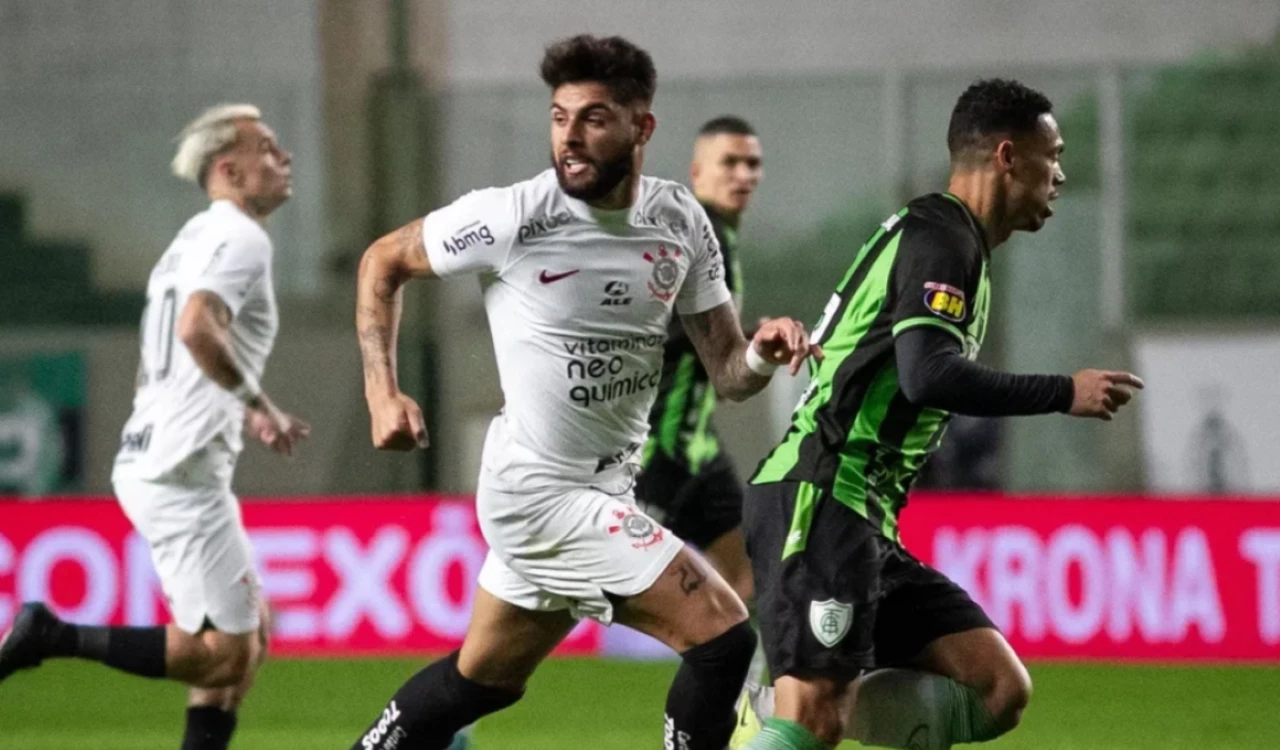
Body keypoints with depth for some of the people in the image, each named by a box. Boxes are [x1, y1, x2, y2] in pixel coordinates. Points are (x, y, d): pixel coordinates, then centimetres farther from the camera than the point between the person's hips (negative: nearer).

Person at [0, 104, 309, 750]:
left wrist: (242, 415, 23)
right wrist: (258, 404, -20)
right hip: (182, 472, -10)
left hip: (145, 460, 10)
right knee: (224, 656, -9)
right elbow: (197, 329, -28)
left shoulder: (194, 239, 21)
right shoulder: (241, 237, -9)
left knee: (250, 638, 14)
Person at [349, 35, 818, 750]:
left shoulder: (681, 220, 0)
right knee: (723, 638, -15)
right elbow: (383, 262, -1)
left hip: (607, 489, 7)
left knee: (485, 677, 21)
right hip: (544, 492, -7)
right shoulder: (514, 217, -16)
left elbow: (727, 371, 2)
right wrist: (384, 392, -9)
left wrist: (764, 352, -21)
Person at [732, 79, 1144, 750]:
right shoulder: (940, 239, -9)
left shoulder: (951, 241, 22)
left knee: (998, 690, -1)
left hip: (865, 520, 10)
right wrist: (1065, 394, -17)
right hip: (820, 501, -10)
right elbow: (930, 375, -23)